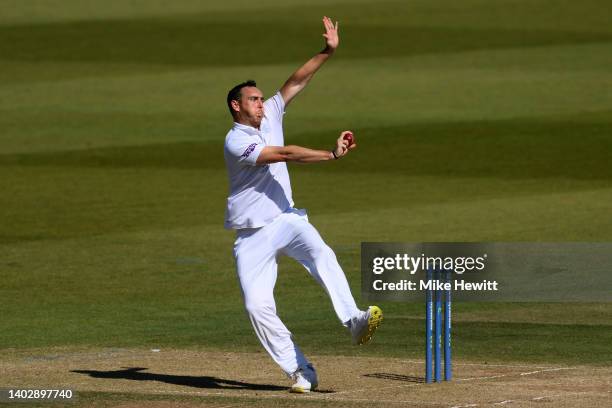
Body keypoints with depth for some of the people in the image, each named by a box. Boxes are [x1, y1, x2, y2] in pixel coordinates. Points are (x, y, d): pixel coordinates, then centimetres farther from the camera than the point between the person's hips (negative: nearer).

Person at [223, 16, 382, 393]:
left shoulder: (269, 116, 6)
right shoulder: (236, 142, -16)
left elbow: (296, 82, 1)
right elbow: (285, 154, -27)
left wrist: (327, 52, -11)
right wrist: (332, 154, -34)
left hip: (286, 220, 4)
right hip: (253, 235, -4)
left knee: (320, 253, -28)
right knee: (258, 306, -13)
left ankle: (354, 321, -44)